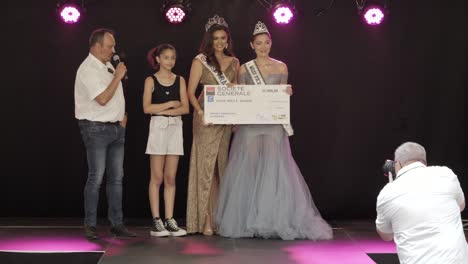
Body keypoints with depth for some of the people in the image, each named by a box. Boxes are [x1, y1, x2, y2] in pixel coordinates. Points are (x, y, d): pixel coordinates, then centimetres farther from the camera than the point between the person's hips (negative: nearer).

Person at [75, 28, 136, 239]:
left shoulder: (108, 66, 14)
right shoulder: (88, 69, -13)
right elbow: (102, 99, -22)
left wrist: (122, 115, 11)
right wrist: (118, 76, -14)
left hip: (116, 127, 8)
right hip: (97, 129, -8)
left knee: (116, 178, 7)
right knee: (96, 178, -7)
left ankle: (117, 224, 11)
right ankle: (90, 225, 1)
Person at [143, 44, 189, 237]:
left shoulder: (180, 80, 11)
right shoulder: (151, 80, 3)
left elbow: (185, 108, 2)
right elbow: (147, 108, -7)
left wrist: (162, 110, -8)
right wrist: (171, 104, -5)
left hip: (175, 128, 3)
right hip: (158, 128, -3)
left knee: (170, 178, 4)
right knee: (157, 177, -2)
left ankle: (169, 220, 7)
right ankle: (156, 221, 1)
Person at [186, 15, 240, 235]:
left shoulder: (234, 62, 14)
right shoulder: (200, 61, 2)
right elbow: (191, 92, -2)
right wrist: (200, 112, -16)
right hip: (207, 118, -4)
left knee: (224, 166, 4)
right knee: (206, 166, -6)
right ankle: (206, 220, -5)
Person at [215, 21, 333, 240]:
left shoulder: (281, 67, 7)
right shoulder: (244, 69, 7)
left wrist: (287, 93, -11)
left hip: (274, 125, 0)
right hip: (249, 125, 0)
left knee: (274, 168, -7)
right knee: (248, 170, -3)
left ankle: (277, 219, 1)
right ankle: (247, 220, 6)